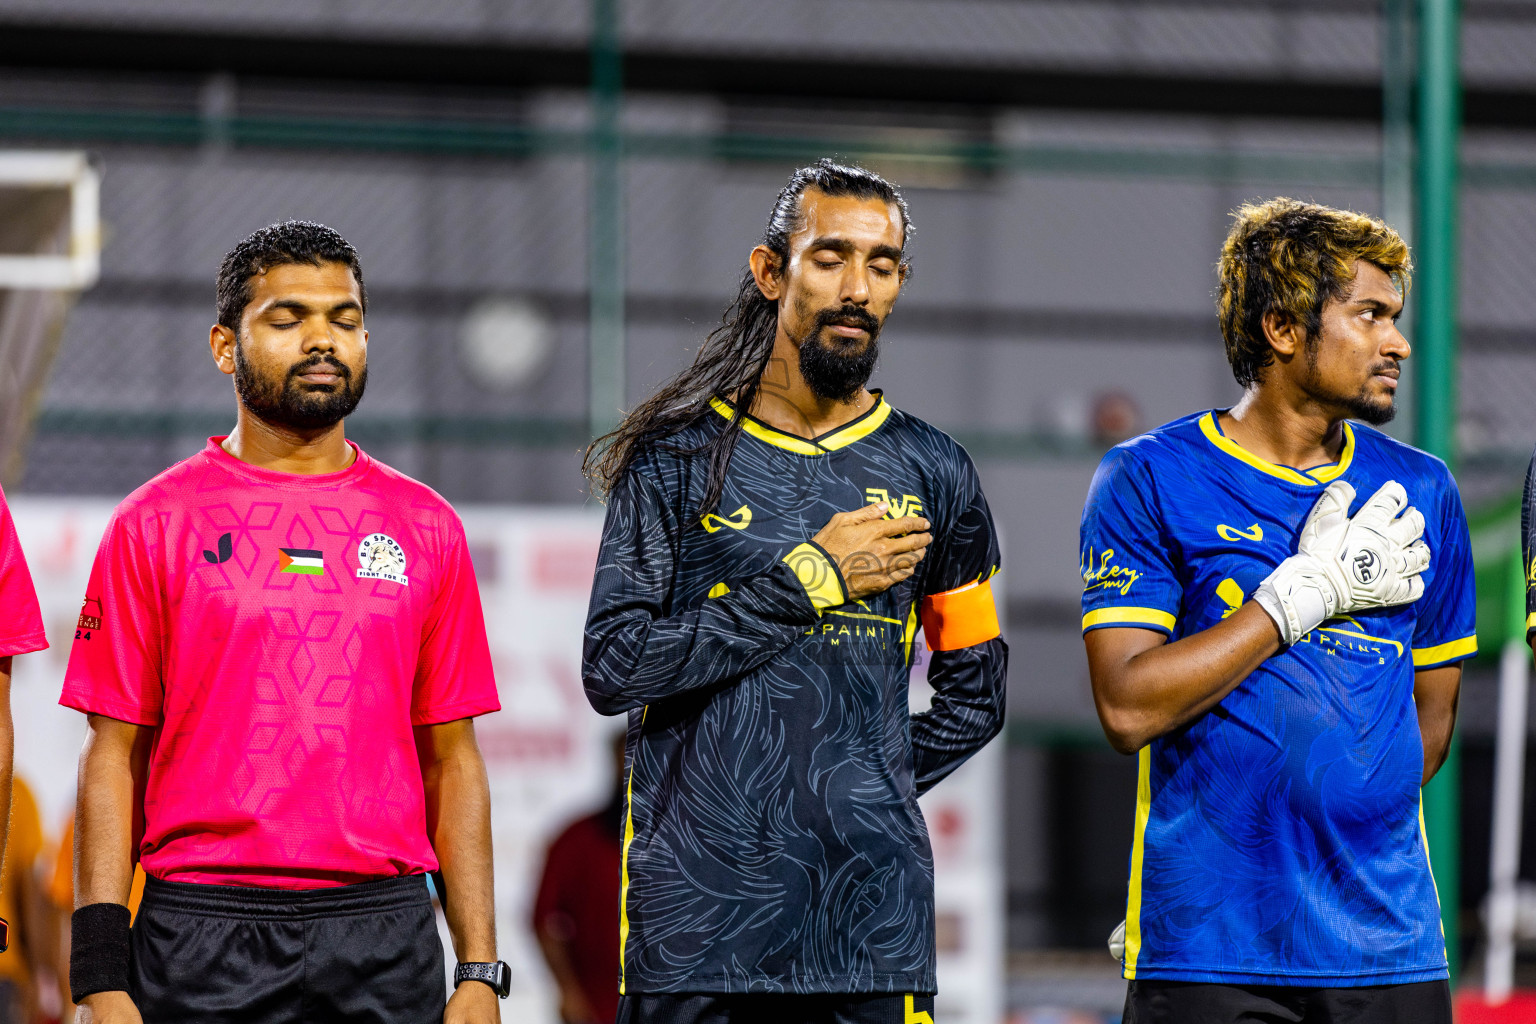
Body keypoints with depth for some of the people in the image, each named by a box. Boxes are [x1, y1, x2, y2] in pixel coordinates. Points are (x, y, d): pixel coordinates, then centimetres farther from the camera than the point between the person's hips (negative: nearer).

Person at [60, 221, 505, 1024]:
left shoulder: (425, 528, 11)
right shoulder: (154, 525, 3)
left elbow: (452, 759, 11)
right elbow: (113, 755, 2)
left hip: (388, 935, 2)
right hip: (203, 951, -2)